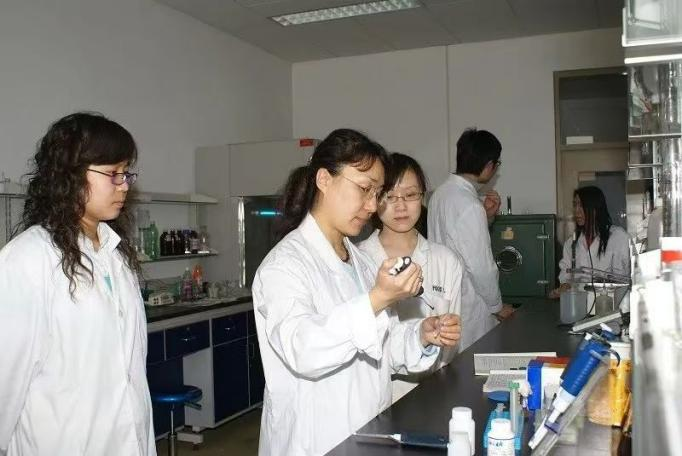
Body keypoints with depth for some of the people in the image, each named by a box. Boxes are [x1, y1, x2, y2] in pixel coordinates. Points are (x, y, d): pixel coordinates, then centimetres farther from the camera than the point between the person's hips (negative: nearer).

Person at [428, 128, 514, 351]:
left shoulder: (442, 192, 4)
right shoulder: (470, 205, -23)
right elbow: (481, 266, -20)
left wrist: (487, 216, 3)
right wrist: (498, 306, -6)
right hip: (470, 306, -9)